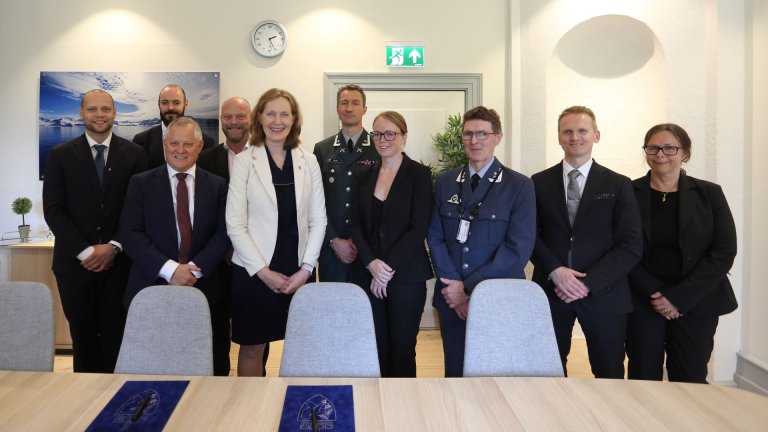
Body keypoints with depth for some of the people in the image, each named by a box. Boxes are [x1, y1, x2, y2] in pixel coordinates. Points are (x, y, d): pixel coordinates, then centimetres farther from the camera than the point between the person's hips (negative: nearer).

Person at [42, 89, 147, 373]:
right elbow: (53, 210, -1)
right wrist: (85, 251, -11)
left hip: (119, 261, 0)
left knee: (116, 336, 4)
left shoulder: (134, 154, 4)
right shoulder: (60, 155, 4)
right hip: (75, 262, 1)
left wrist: (114, 246, -10)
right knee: (83, 336, 10)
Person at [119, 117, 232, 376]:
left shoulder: (217, 186, 9)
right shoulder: (141, 184, 7)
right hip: (151, 288, 0)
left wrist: (195, 268, -13)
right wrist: (169, 269, -15)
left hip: (204, 288, 1)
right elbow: (131, 234, -3)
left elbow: (223, 234, 1)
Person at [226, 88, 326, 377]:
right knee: (252, 348, 8)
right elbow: (235, 225, -6)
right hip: (254, 272, -2)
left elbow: (318, 220, 4)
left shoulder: (308, 162, 5)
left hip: (298, 273, 2)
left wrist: (306, 268, -6)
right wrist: (264, 271, -10)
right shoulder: (244, 161, -2)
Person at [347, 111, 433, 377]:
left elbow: (419, 228, -9)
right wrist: (371, 262, -10)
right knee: (375, 347, 6)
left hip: (406, 275, -3)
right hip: (367, 274, 4)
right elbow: (355, 224, 6)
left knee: (402, 348, 3)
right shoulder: (364, 176, 10)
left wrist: (388, 267, -13)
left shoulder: (419, 174, -3)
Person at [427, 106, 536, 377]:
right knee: (454, 373, 12)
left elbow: (519, 248, -11)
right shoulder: (444, 182, 8)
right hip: (452, 300, 3)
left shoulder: (520, 186, -4)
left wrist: (469, 287, -14)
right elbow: (435, 238, 4)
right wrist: (453, 285, -9)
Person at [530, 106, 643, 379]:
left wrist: (588, 282, -13)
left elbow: (631, 246, -3)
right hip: (551, 290, 1)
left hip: (603, 293, -1)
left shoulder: (618, 185, 2)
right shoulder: (539, 183, 7)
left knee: (609, 374, 6)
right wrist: (555, 271, -13)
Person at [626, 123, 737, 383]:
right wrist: (655, 292, -13)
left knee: (690, 382, 4)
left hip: (696, 305, 1)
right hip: (642, 304, 0)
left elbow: (724, 252, -4)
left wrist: (679, 297, -12)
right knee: (643, 380, 6)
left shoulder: (709, 194, 1)